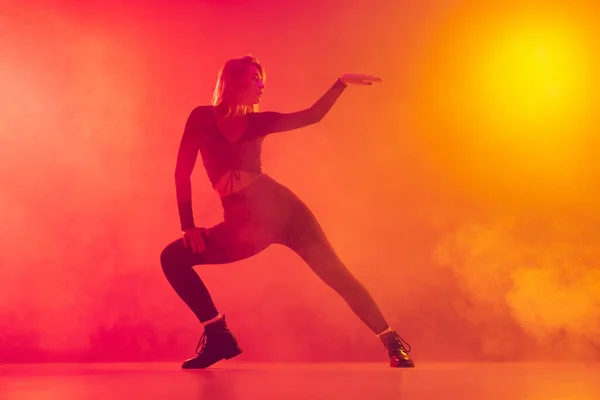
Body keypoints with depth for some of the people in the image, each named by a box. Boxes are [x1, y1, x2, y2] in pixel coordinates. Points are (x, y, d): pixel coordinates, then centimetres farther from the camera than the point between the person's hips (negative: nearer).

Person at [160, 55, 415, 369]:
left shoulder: (257, 121, 10)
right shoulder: (203, 117, 5)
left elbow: (312, 116, 12)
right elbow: (183, 172, 1)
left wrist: (342, 83, 3)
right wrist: (188, 226, -6)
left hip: (280, 206, 0)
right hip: (244, 223, 0)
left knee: (334, 272, -7)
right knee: (172, 258, -7)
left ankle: (392, 341, -2)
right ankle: (218, 336, -1)